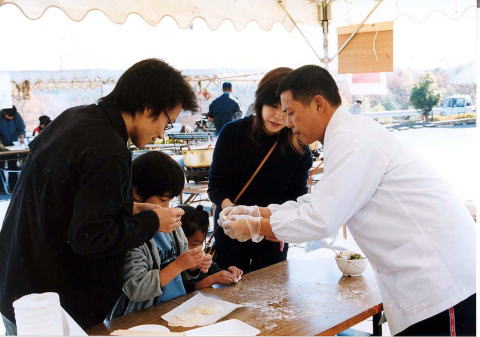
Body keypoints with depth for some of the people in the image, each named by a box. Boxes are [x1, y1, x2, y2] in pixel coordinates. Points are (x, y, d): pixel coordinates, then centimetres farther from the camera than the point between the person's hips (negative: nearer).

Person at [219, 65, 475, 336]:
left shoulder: (352, 139, -18)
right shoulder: (352, 134, 13)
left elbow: (321, 220, -19)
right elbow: (318, 202, 18)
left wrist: (255, 227, -6)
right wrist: (256, 211, 11)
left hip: (442, 277, -10)